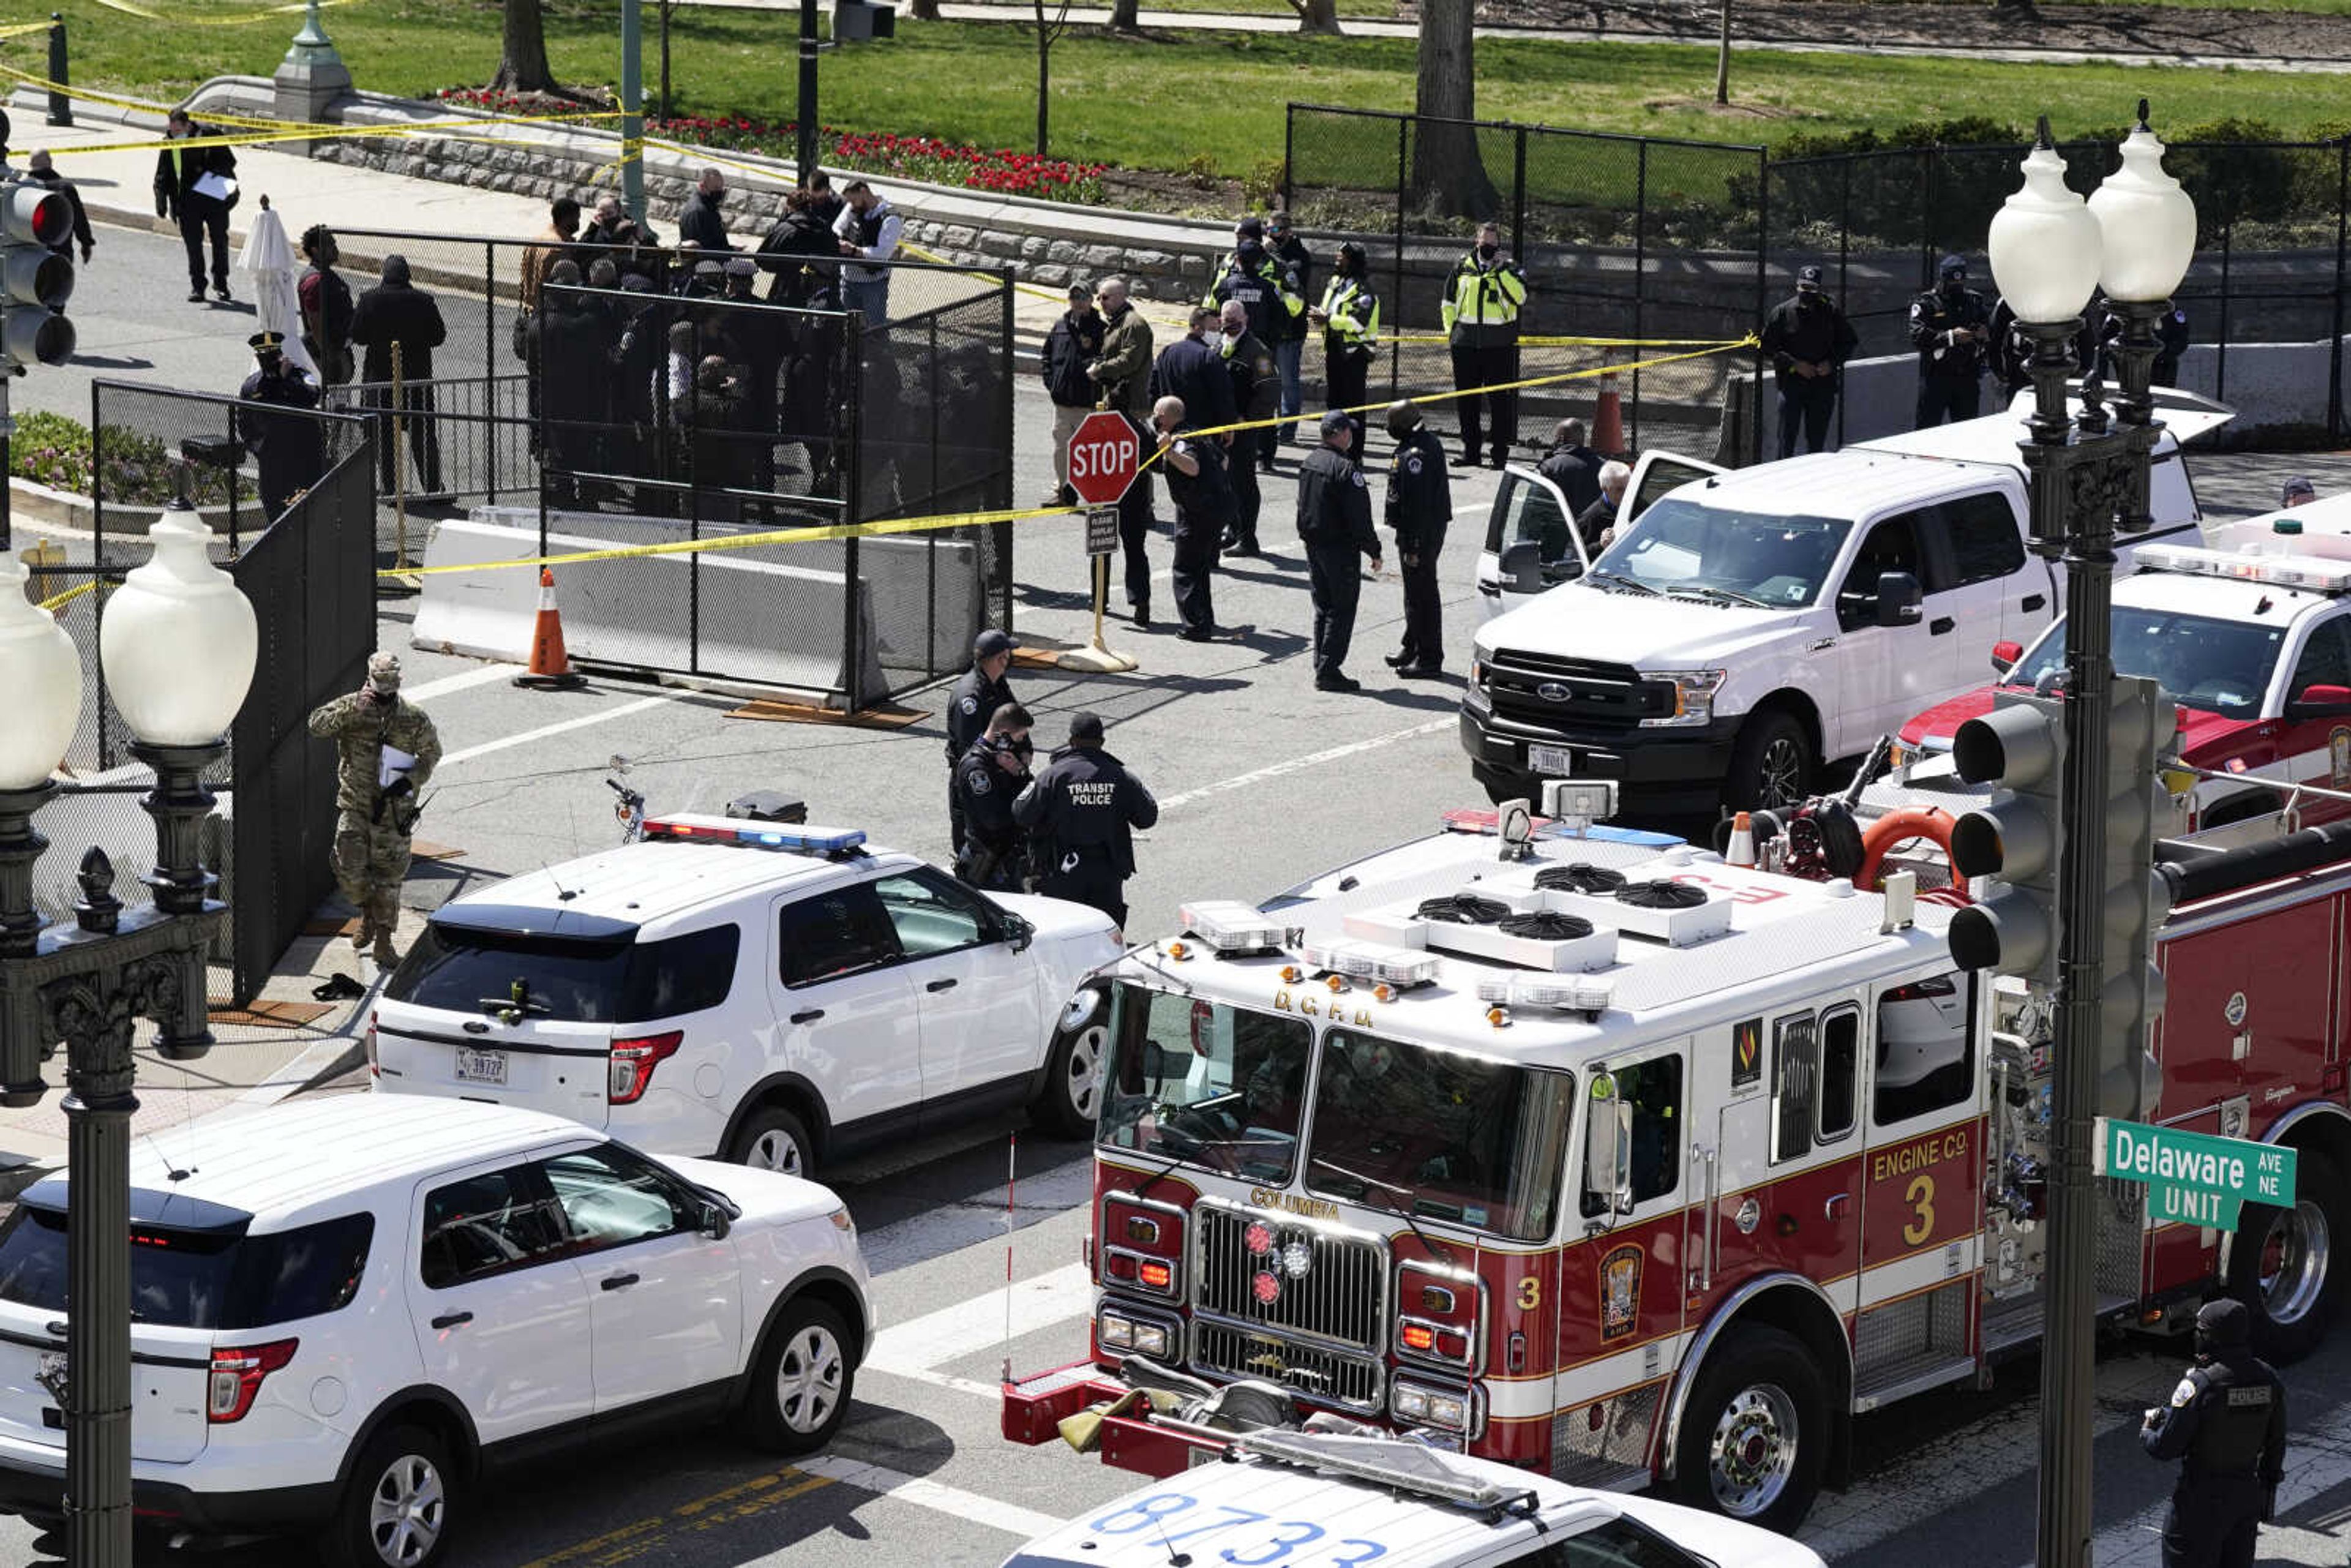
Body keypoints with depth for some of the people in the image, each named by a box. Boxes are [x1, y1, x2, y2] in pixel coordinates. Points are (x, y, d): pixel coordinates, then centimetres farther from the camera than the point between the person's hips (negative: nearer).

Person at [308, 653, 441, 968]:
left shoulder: (414, 719, -2)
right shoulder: (351, 707, -3)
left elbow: (431, 754, 9)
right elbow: (317, 724, -17)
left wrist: (411, 780, -8)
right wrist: (351, 710, -29)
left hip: (394, 808, 0)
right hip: (354, 804, 0)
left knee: (388, 872, 2)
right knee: (349, 869, -5)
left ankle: (383, 942, 10)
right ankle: (367, 914, 27)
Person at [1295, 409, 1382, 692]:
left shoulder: (1308, 463, 7)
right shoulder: (1345, 469, -19)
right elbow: (1359, 517, -19)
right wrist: (1374, 551, -11)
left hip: (1313, 547, 8)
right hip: (1340, 549, -8)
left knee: (1322, 609, 15)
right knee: (1341, 611, -2)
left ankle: (1322, 668, 16)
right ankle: (1329, 671, -5)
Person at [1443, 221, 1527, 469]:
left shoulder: (1509, 268, 4)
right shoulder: (1463, 267, 12)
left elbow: (1520, 297, -13)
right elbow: (1449, 300, 19)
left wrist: (1503, 270, -15)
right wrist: (1450, 328, 10)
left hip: (1499, 345, -3)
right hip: (1466, 344, 3)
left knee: (1500, 399, -5)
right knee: (1467, 399, 7)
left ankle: (1501, 453, -1)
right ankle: (1470, 451, 15)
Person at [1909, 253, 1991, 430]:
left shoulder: (1975, 301, 10)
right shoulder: (1925, 304, -5)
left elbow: (1991, 328, 17)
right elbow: (1918, 337, -17)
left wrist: (1986, 334, -8)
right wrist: (1951, 337, -26)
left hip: (1968, 377, 4)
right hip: (1936, 378, -4)